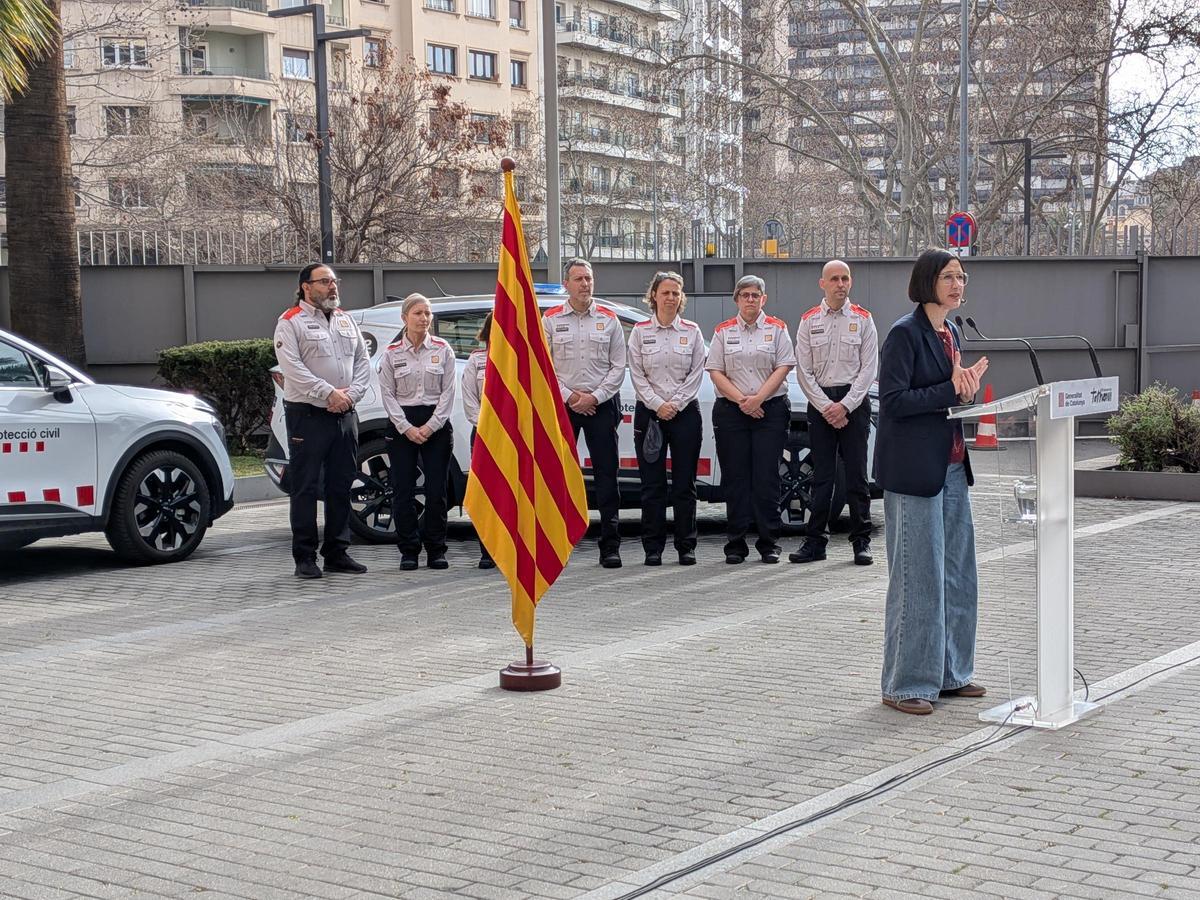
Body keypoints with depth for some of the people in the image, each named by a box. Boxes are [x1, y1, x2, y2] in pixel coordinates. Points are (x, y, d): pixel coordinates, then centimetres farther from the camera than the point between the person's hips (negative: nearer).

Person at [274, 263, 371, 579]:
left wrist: (351, 394, -5)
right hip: (308, 415, -6)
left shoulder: (345, 319, 16)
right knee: (305, 487, -3)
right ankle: (305, 557, 1)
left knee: (341, 487, 10)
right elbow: (293, 368, -14)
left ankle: (337, 553, 18)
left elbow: (363, 361, 12)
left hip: (345, 415, 6)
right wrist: (328, 393, -18)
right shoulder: (290, 323, -3)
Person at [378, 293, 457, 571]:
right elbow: (388, 394, 2)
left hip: (436, 425, 0)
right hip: (401, 425, 0)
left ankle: (436, 551, 8)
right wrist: (407, 428, -8)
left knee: (436, 490, -1)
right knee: (403, 491, -1)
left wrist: (430, 426, -8)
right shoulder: (392, 353, 4)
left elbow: (448, 392, 1)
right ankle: (409, 551, 7)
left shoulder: (442, 350, 4)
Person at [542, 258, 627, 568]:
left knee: (606, 474, -3)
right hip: (561, 405, 0)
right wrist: (569, 396, -7)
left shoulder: (609, 319, 8)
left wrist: (594, 397, -7)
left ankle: (610, 546, 0)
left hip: (601, 404, 0)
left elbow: (618, 367, 5)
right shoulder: (550, 319, 7)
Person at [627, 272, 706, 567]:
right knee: (652, 483, 0)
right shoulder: (640, 332, 5)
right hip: (649, 411, 0)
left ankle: (686, 547, 8)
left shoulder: (692, 331, 6)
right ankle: (653, 548, 6)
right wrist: (657, 404, -10)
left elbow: (696, 374, 2)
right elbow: (637, 374, 0)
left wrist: (676, 404, -9)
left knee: (684, 483, 2)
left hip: (685, 412, 0)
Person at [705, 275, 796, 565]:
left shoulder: (777, 329, 7)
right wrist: (741, 400, -10)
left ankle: (769, 543, 2)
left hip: (770, 410, -1)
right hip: (730, 412, 1)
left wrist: (758, 398, -13)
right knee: (735, 478, 0)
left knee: (766, 478, -4)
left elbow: (783, 368, -1)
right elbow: (715, 372, 3)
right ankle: (736, 545, 5)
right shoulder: (723, 331, 10)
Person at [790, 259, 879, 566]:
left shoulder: (863, 319, 4)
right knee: (821, 475, 3)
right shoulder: (809, 321, 7)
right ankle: (815, 541, 6)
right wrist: (826, 407, -7)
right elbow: (804, 371, 3)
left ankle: (862, 542, 5)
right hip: (819, 401, 1)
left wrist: (845, 406, -10)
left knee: (856, 474, 0)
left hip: (854, 400, -1)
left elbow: (869, 368, -1)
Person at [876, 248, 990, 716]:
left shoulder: (950, 333, 14)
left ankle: (949, 672, 24)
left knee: (957, 572, 13)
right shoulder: (905, 333, -12)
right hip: (913, 470, -9)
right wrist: (951, 390, -19)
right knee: (918, 577, -4)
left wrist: (965, 387, 0)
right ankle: (905, 684, 5)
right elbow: (893, 401, -18)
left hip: (951, 466, 9)